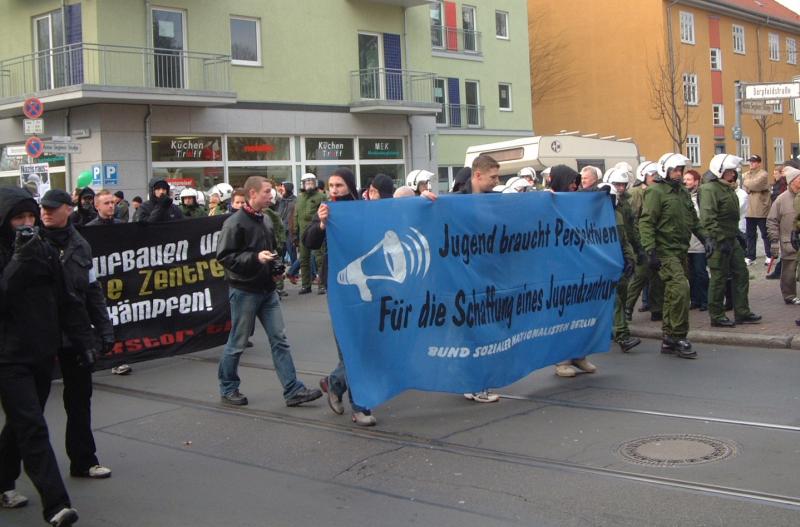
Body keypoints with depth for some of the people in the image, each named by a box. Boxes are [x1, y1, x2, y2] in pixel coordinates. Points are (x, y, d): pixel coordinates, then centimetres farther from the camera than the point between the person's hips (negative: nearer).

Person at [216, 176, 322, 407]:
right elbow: (224, 256, -17)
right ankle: (228, 389, 21)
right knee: (238, 343, 5)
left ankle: (293, 391, 3)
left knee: (279, 340, 3)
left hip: (267, 290, 7)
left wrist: (276, 266, 7)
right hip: (244, 291, -7)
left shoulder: (264, 221, 13)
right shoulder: (235, 223, -12)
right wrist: (255, 258, -26)